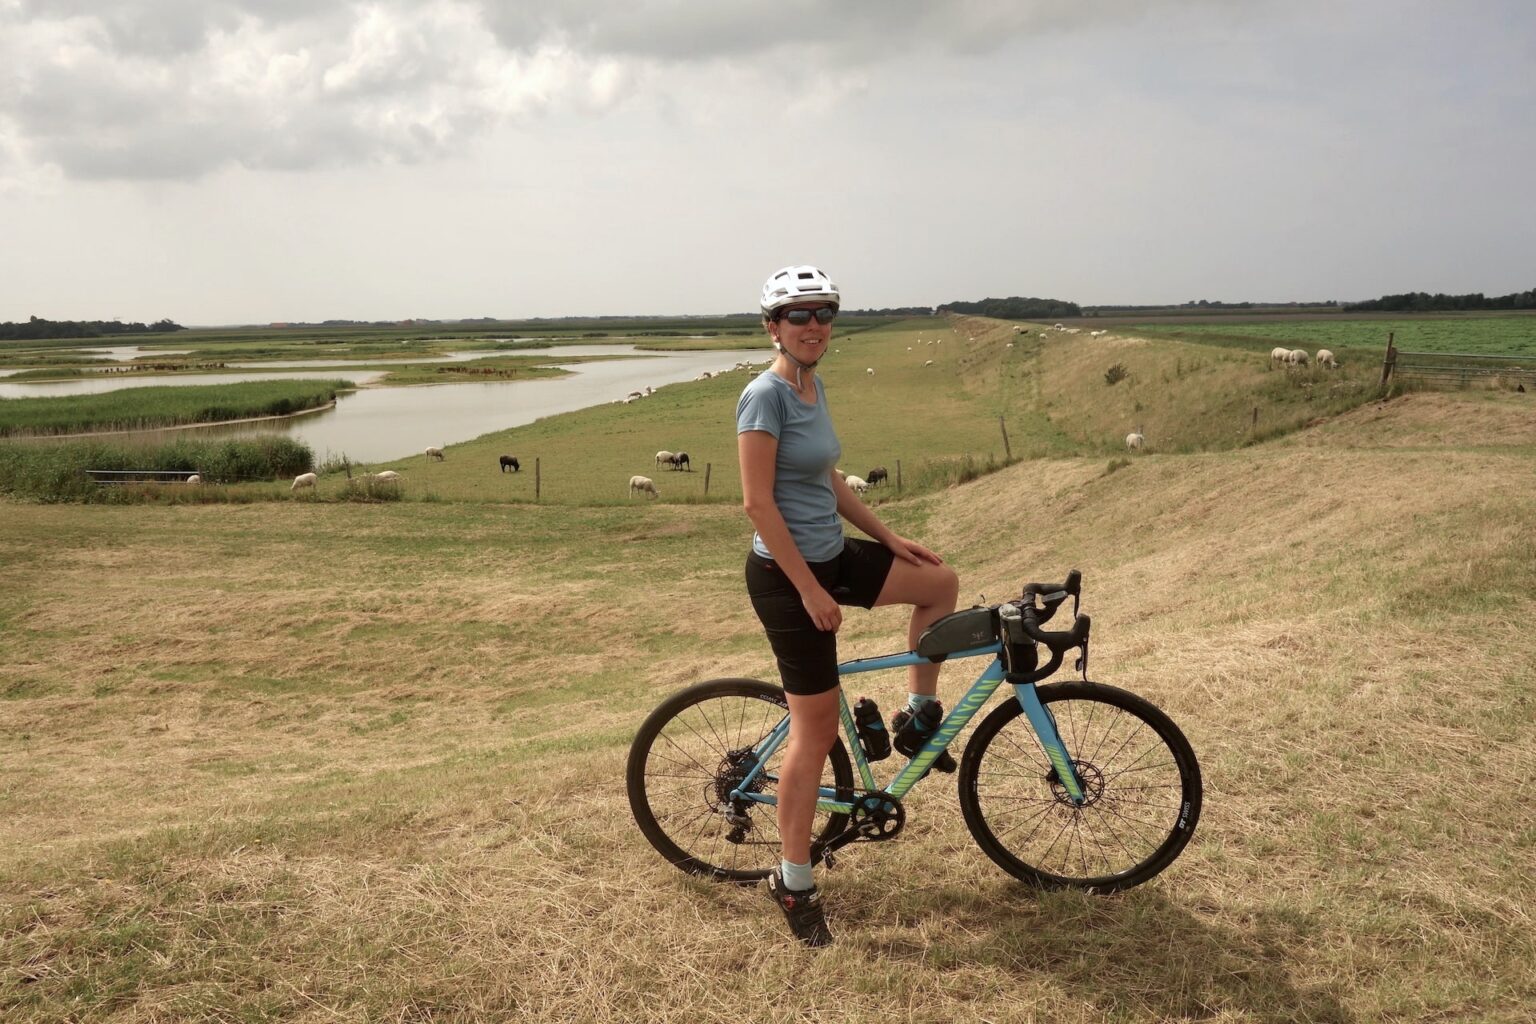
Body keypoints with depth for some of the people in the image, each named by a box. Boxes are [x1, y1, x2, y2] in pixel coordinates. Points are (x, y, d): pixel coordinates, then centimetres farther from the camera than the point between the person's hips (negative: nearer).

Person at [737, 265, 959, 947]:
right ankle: (793, 884, 14)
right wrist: (810, 590, -22)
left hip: (832, 556, 9)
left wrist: (889, 538, 15)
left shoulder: (813, 386, 8)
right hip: (787, 575, -9)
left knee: (941, 582, 14)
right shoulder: (766, 395, -19)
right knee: (817, 732, -1)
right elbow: (758, 503, -22)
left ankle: (917, 717, 29)